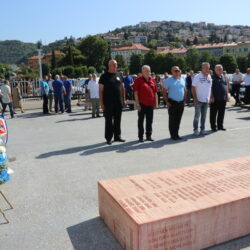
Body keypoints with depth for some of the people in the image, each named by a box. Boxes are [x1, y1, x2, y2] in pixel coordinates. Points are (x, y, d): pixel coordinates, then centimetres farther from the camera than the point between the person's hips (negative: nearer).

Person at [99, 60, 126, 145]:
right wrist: (101, 102, -11)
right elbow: (100, 90, -4)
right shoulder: (104, 76, -2)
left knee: (117, 120, 10)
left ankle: (117, 136, 21)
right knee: (109, 120, 1)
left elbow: (122, 88, 16)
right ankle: (108, 138, 9)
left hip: (118, 102, 5)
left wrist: (124, 99, 11)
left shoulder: (119, 75, 12)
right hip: (108, 103, -4)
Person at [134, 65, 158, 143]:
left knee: (150, 121, 11)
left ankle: (149, 136, 22)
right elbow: (136, 93, -7)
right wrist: (137, 104, -13)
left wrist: (156, 103, 10)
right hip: (142, 104, -5)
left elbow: (155, 92, 15)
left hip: (150, 104, 5)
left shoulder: (152, 80, 12)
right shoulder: (138, 80, -3)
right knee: (141, 120, 3)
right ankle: (140, 137, 11)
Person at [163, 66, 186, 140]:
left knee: (178, 119, 10)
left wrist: (184, 100, 10)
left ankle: (176, 134, 21)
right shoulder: (168, 80, -3)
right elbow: (164, 91, -4)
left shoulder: (182, 79, 13)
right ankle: (173, 135, 9)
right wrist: (167, 102, -10)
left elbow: (184, 90, 20)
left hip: (181, 103, 5)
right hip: (172, 103, -5)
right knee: (172, 119, -1)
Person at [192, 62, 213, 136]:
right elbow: (193, 88, -9)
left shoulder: (209, 77, 11)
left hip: (206, 100, 5)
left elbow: (210, 88, 17)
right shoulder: (197, 77, -7)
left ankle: (202, 129, 18)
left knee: (204, 116, 10)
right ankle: (195, 130, 9)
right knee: (197, 115, 0)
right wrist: (195, 98, -15)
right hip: (199, 100, -5)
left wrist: (211, 97, 10)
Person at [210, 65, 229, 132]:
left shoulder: (223, 77, 14)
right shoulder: (212, 77, -6)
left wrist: (227, 95, 11)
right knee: (213, 114, 1)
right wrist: (212, 97, -17)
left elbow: (226, 86, 18)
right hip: (215, 99, -6)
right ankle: (213, 127, 10)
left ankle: (220, 126, 21)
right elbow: (210, 88, -11)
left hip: (223, 99, 6)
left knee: (221, 114, 11)